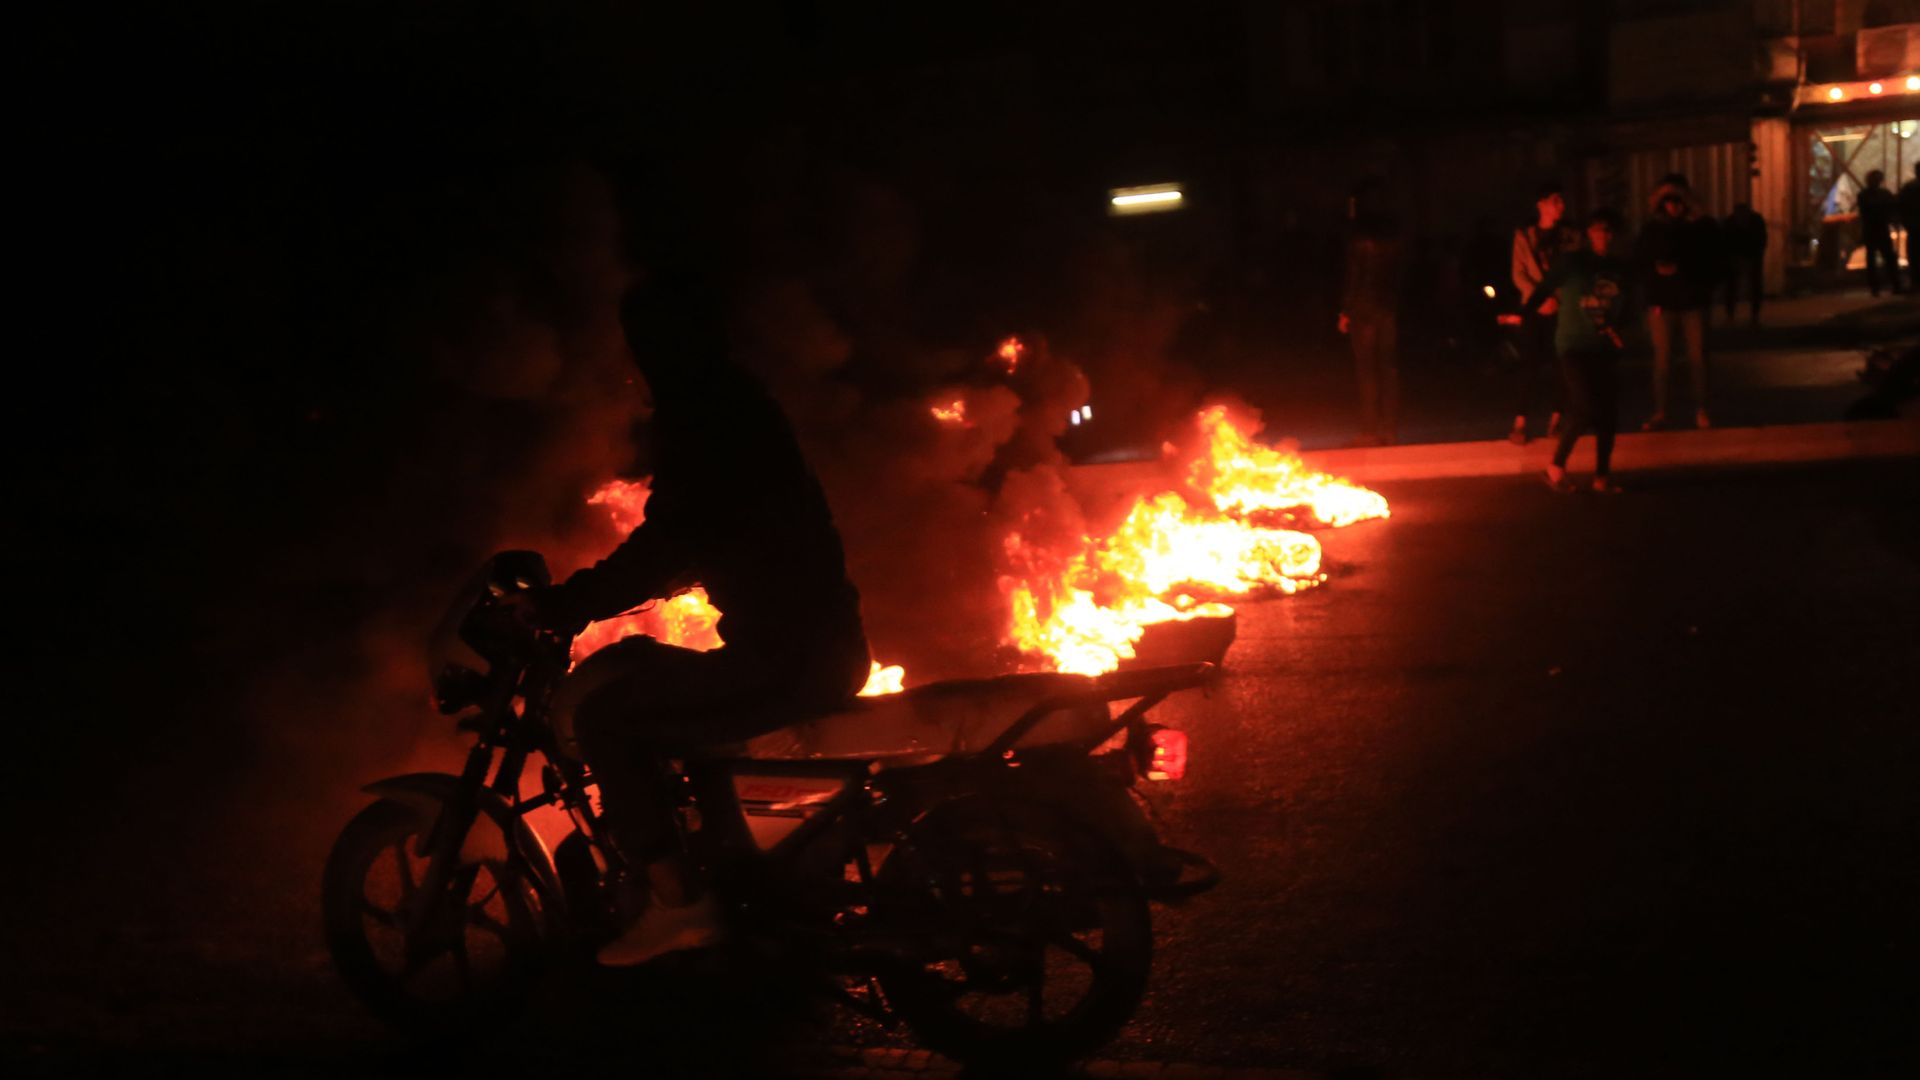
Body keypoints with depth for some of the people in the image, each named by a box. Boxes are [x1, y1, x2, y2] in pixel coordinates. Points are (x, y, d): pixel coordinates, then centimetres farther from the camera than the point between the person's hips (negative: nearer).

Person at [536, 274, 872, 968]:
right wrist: (580, 597, 26)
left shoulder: (698, 416, -12)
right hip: (821, 645, 10)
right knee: (622, 671, 23)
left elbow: (668, 546, -21)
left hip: (787, 657, -10)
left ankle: (677, 904, -11)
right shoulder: (735, 404, 18)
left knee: (603, 714, -10)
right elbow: (691, 540, 27)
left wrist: (553, 609, -15)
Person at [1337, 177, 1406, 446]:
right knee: (1389, 367, 9)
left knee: (1366, 370, -2)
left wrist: (1345, 310, -7)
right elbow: (1401, 268, 9)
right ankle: (1390, 429, 10)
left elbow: (1353, 274, -12)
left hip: (1364, 307, -5)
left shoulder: (1358, 231, -10)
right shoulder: (1392, 229, 6)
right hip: (1390, 305, 5)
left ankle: (1371, 431, -2)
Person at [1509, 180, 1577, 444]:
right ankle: (1520, 423, -9)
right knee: (1530, 364, -8)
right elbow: (1519, 274, -1)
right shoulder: (1524, 236, 4)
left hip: (1562, 309, 2)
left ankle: (1556, 418, 9)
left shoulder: (1571, 237, 9)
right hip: (1534, 308, -2)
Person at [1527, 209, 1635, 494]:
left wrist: (1615, 328, -2)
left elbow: (1623, 307, 16)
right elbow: (1545, 289, -5)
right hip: (1573, 346, -5)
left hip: (1605, 349, 5)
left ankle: (1603, 476, 13)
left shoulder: (1621, 270, 9)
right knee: (1585, 409, -16)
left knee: (1608, 414, 2)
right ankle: (1556, 466, 0)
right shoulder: (1572, 264, -3)